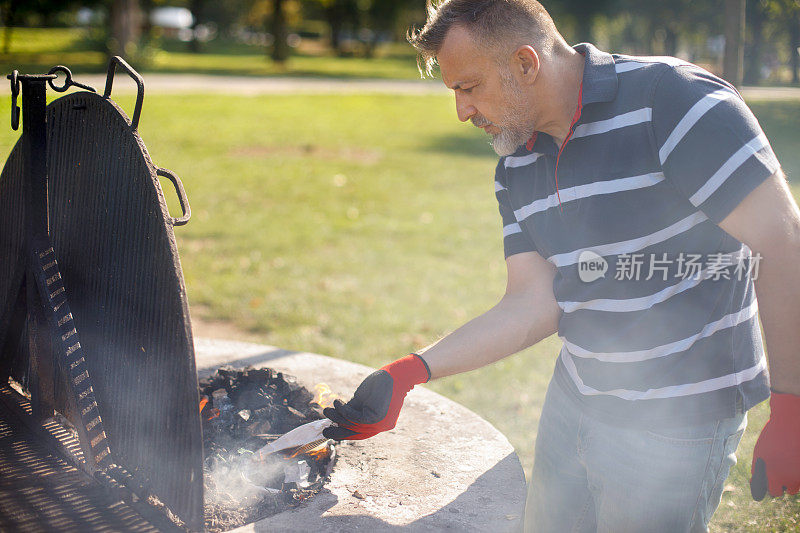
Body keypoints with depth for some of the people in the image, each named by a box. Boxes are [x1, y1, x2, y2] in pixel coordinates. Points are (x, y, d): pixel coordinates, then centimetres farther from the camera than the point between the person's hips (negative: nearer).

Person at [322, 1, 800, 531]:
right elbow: (534, 303, 1)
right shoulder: (516, 167, 4)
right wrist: (409, 373, -7)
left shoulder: (673, 99, -19)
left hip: (676, 426, -7)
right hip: (573, 403, 7)